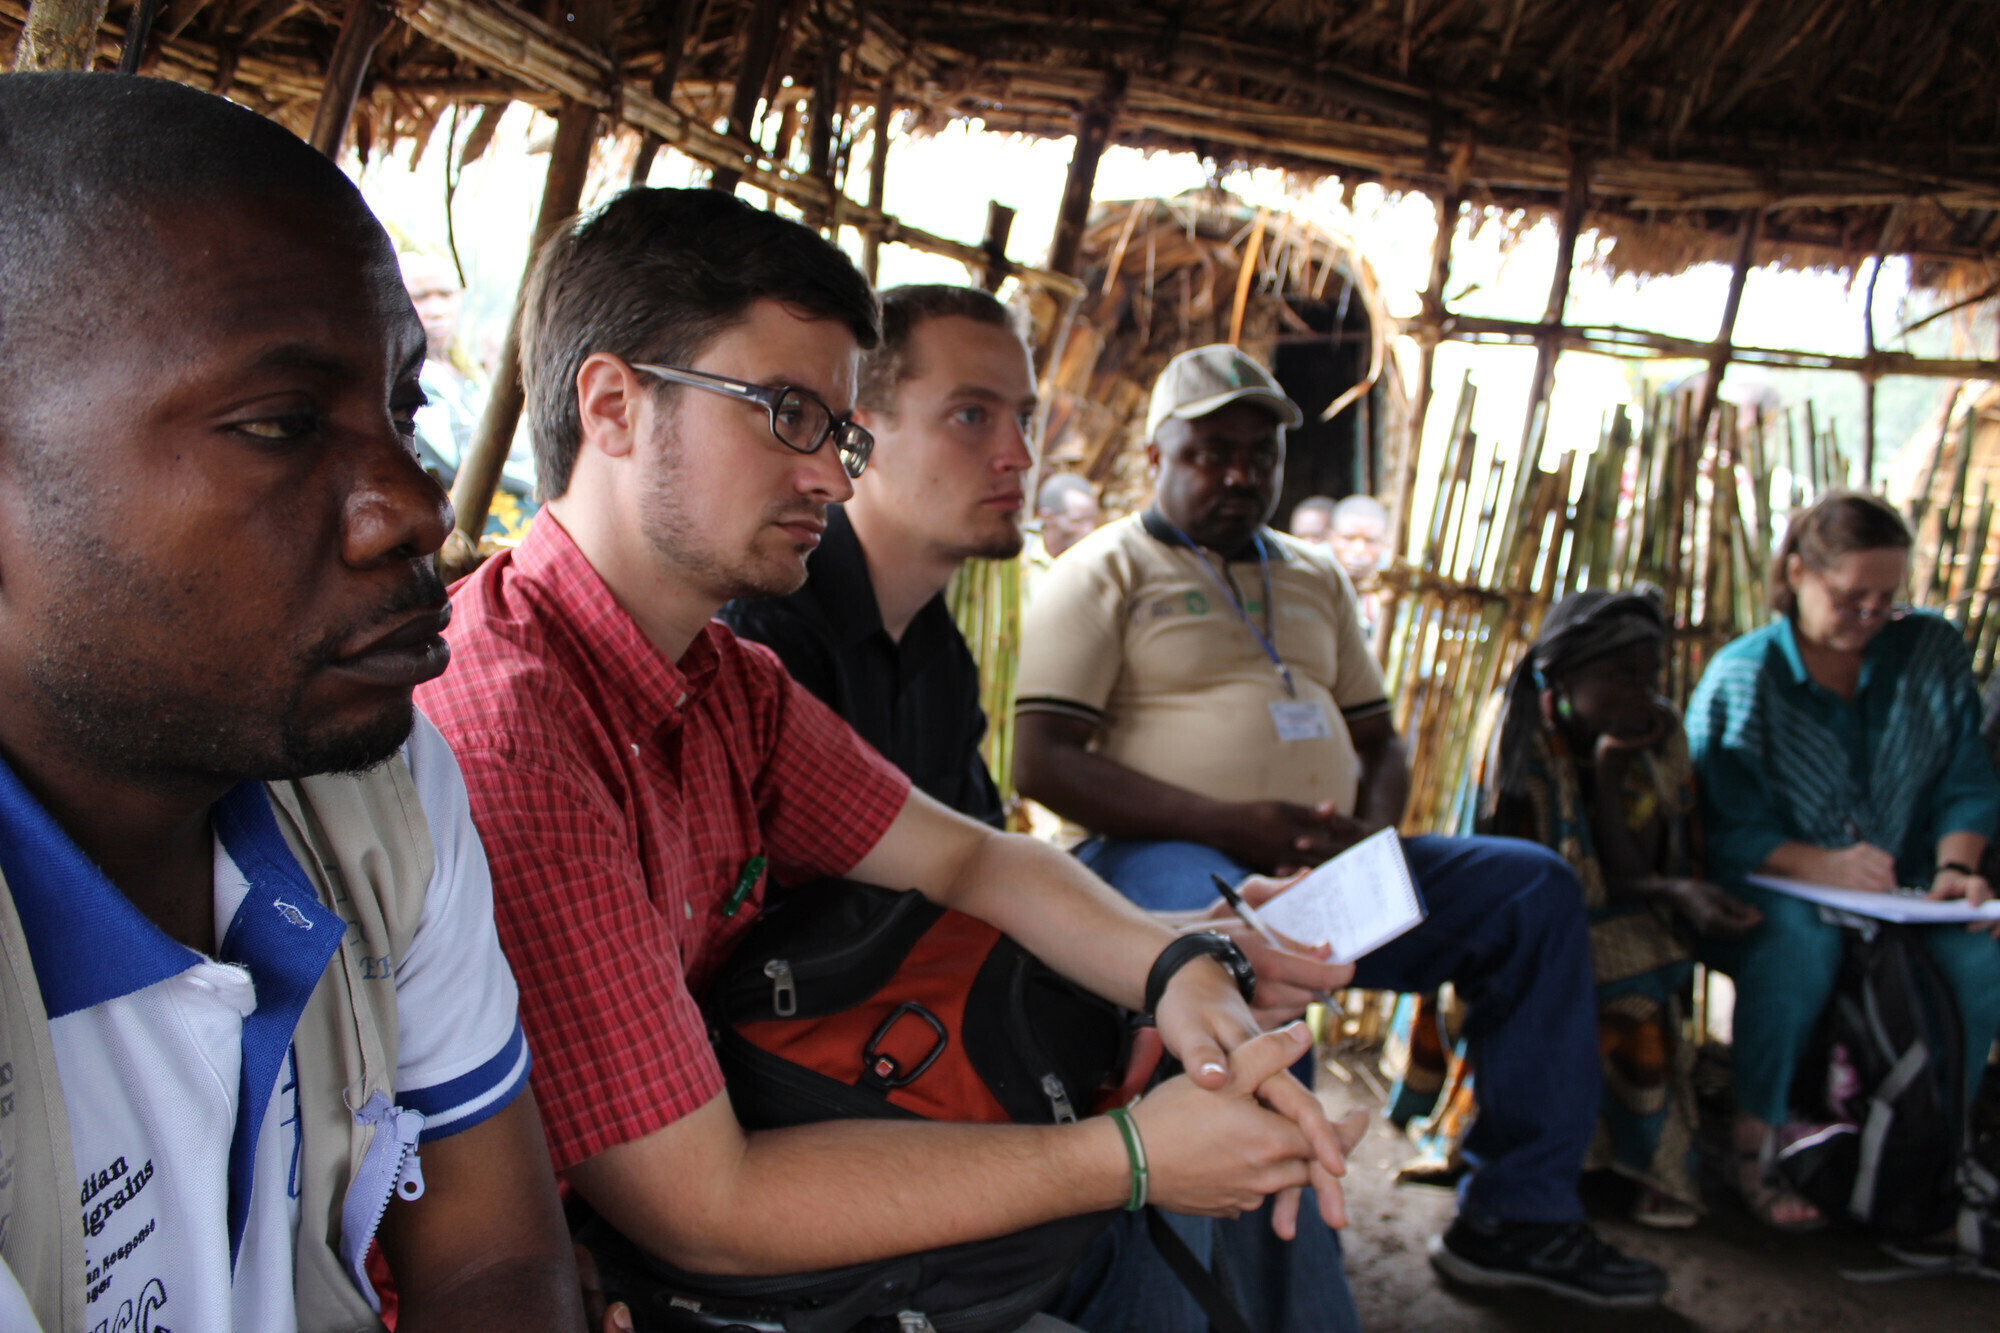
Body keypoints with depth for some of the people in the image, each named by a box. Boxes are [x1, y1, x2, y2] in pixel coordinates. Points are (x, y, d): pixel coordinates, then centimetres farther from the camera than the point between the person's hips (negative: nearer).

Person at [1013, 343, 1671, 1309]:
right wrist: (1229, 824, -19)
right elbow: (1040, 762, -9)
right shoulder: (1105, 571, 2)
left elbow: (1378, 740, 24)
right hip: (1166, 859, -6)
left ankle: (1516, 1215, -3)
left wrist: (1374, 832, -2)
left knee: (1535, 886, -7)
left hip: (1328, 870, 7)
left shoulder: (1315, 578, 22)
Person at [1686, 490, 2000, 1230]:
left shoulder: (1933, 651, 7)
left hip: (1899, 894, 4)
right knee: (1800, 941, -37)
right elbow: (1721, 826, -12)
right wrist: (1817, 865, -27)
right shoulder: (1740, 676, -6)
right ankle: (1754, 1145, -23)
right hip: (1772, 890, -3)